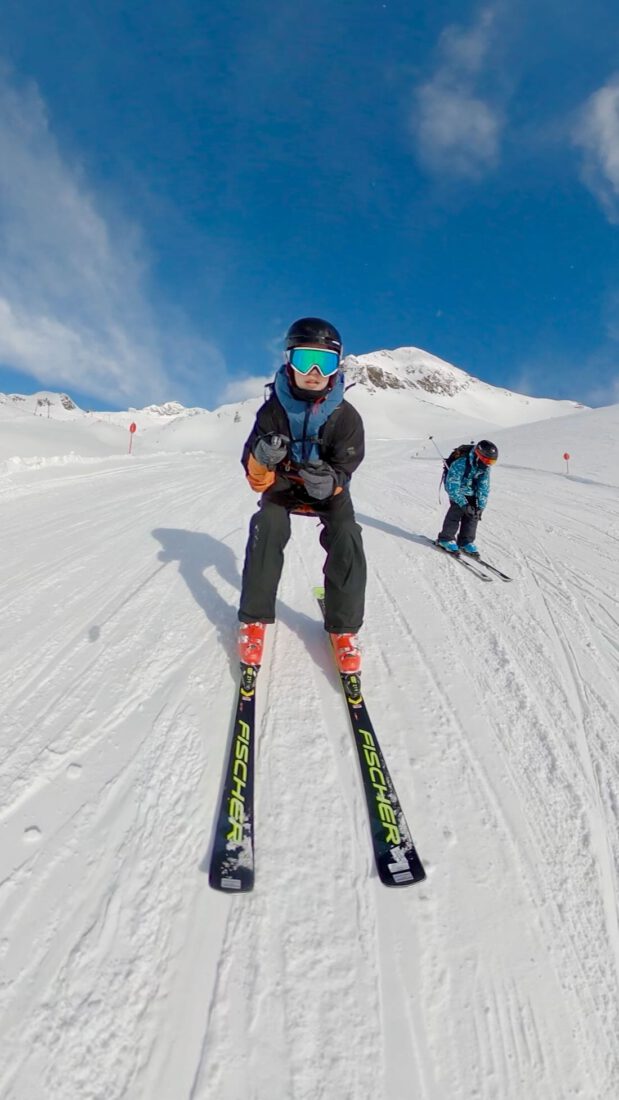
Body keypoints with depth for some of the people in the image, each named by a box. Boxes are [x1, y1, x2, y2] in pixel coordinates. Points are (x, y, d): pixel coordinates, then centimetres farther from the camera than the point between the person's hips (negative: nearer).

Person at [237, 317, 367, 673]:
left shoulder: (346, 416, -20)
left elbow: (344, 472, -17)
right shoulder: (273, 409, -19)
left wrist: (328, 482, -40)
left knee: (347, 539, -25)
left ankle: (343, 626, -8)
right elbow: (255, 472, -15)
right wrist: (262, 457, -39)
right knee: (266, 529, -28)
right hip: (282, 485, 0)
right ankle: (255, 618, -10)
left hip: (329, 488, 0)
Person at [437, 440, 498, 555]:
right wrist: (464, 504, -39)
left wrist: (480, 506, -21)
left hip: (472, 493, 5)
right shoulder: (460, 464, -37)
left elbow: (484, 489, -13)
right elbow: (452, 487, -35)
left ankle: (466, 541, 8)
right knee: (457, 510, -21)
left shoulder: (485, 468, -19)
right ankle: (446, 539, -7)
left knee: (473, 513, -6)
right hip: (457, 490, -5)